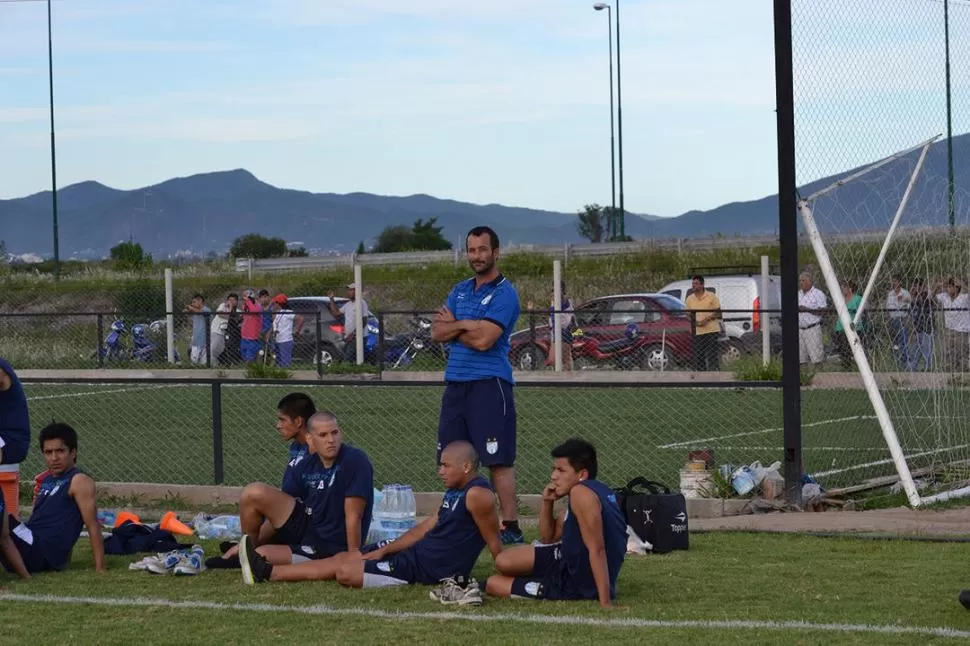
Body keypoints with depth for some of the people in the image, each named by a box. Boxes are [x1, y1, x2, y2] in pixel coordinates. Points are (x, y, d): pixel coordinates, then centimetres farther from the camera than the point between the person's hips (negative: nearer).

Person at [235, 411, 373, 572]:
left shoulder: (355, 461, -19)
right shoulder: (307, 465, 0)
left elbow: (354, 515, -21)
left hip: (329, 548, -6)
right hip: (304, 526, 6)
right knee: (254, 493, -9)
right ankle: (250, 545, 13)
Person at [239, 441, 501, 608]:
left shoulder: (477, 495, -23)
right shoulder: (454, 492, 9)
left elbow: (495, 542, -21)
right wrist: (384, 550, 10)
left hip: (426, 568, -10)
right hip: (416, 551, 10)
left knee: (345, 572, -6)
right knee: (343, 557, 10)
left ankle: (268, 573, 5)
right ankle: (266, 571, 15)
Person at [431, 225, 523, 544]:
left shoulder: (504, 294, -7)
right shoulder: (460, 291, 17)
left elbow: (484, 340, -17)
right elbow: (437, 333, 8)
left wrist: (454, 326, -1)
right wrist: (467, 326, -9)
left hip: (489, 383, -7)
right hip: (456, 383, 8)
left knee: (499, 460, -10)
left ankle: (511, 526, -9)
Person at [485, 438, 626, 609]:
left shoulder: (581, 492, -24)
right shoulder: (595, 491, 8)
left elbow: (597, 550, -30)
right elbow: (549, 538, 16)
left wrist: (606, 603, -34)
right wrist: (547, 502, -2)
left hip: (580, 583, -9)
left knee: (493, 584, 2)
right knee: (504, 562, 9)